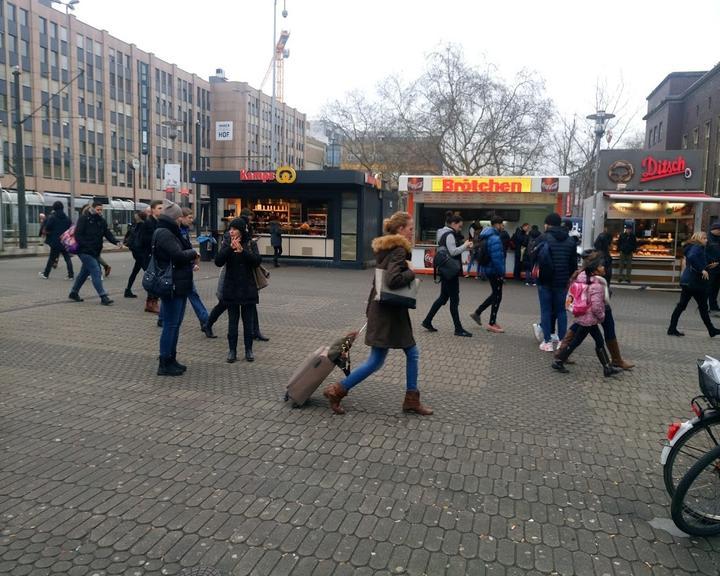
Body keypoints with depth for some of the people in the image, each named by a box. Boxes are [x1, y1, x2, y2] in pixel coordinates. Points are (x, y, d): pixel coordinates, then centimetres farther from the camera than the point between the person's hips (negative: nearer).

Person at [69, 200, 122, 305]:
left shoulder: (101, 220, 10)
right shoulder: (84, 219, -9)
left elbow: (108, 233, 2)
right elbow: (78, 235, -14)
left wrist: (116, 242, -15)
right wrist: (87, 247, -22)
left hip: (95, 252, 7)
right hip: (85, 252, -7)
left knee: (85, 272, 18)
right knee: (96, 271, -15)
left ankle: (73, 293, 34)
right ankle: (103, 296, -16)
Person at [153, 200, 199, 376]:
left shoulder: (170, 232, 17)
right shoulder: (164, 233, -14)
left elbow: (180, 253, 22)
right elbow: (178, 255, -23)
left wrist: (191, 258, 3)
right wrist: (193, 253, -6)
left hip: (179, 284, 10)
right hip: (171, 285, -10)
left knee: (175, 323, 15)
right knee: (170, 324, -4)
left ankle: (171, 359, 24)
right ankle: (164, 364, 4)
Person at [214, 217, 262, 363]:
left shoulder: (251, 244, -1)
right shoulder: (226, 243, 1)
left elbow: (257, 261, -14)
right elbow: (218, 262, -11)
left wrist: (242, 251, -24)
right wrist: (230, 248, -21)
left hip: (248, 289, 0)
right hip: (231, 288, 1)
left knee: (248, 321, 7)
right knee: (232, 321, 7)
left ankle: (249, 349, 18)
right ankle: (232, 350, 16)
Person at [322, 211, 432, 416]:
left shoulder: (386, 248, 12)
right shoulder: (399, 251, -17)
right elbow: (393, 280, -31)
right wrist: (411, 272, -15)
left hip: (389, 310, 10)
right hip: (388, 312, -10)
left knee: (413, 354, 14)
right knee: (376, 361, -1)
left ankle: (412, 400, 22)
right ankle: (336, 391, 8)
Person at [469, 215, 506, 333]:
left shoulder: (486, 237, 10)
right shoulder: (495, 238, -21)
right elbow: (497, 258, -26)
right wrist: (501, 273, -18)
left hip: (487, 269, 10)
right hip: (494, 270, -10)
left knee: (495, 294, 21)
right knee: (497, 296, 3)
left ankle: (477, 313, 24)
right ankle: (492, 324, 12)